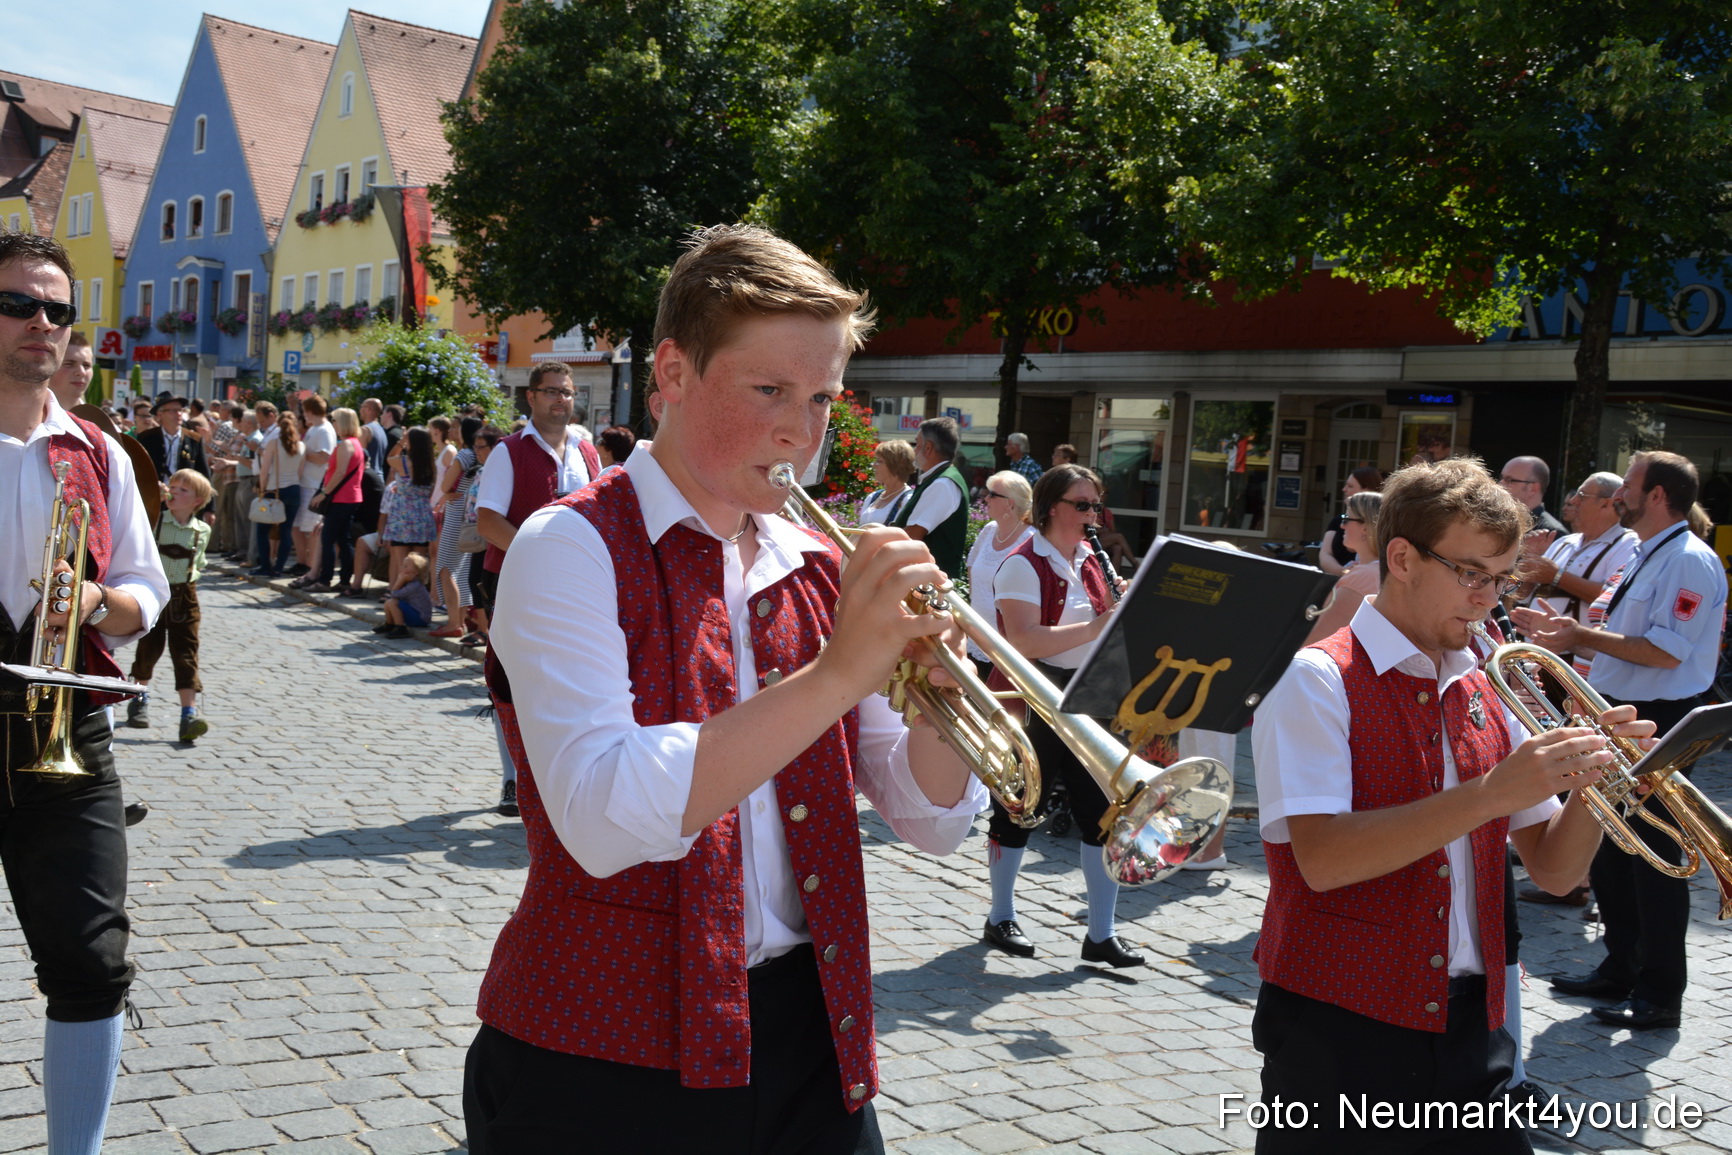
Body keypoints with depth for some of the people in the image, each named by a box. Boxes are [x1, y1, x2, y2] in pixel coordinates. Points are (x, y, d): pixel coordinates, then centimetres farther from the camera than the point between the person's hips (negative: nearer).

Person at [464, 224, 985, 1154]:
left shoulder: (820, 571, 5)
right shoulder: (573, 548, -10)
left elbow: (933, 824, 4)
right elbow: (601, 820, -26)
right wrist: (836, 672, -28)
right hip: (607, 1067, -5)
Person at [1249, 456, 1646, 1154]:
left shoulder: (1485, 697, 10)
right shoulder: (1315, 679, -9)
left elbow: (1553, 871, 11)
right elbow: (1322, 858, -22)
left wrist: (1593, 779, -7)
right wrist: (1492, 792, -25)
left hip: (1469, 1033, 6)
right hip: (1339, 1036, -5)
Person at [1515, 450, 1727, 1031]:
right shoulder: (1642, 557, 14)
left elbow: (1665, 651, -23)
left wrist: (1582, 636, -18)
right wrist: (1559, 629, 6)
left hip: (1659, 726, -10)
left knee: (1654, 857, -1)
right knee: (1606, 848, 16)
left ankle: (1660, 993, 11)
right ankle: (1620, 969, 30)